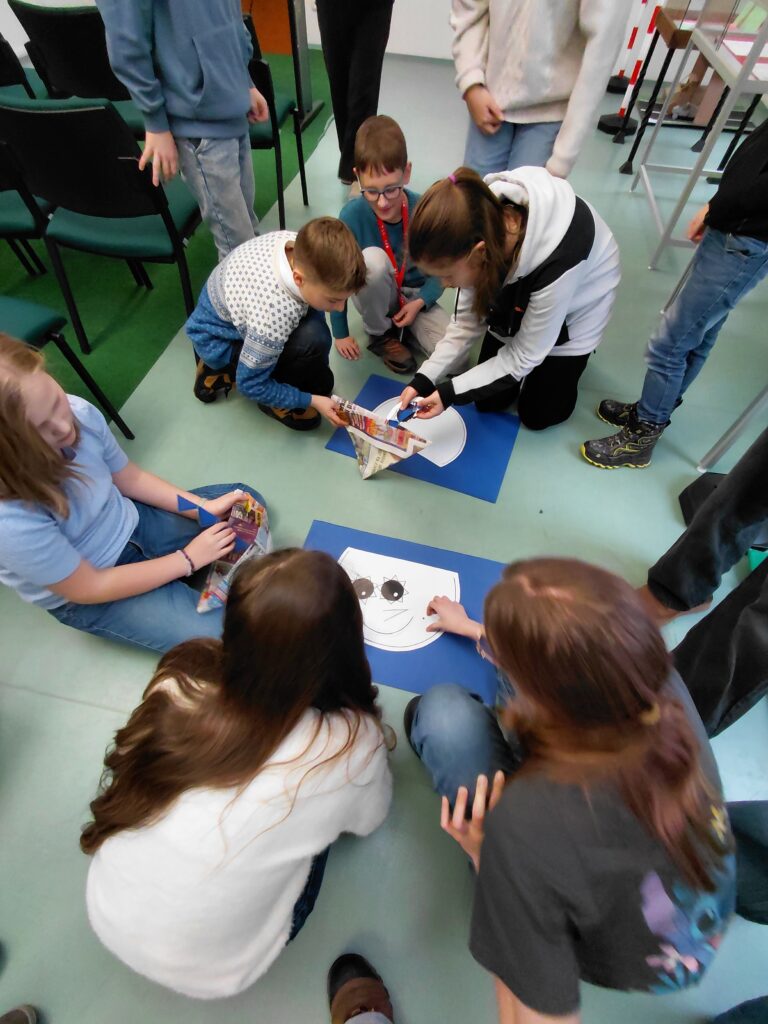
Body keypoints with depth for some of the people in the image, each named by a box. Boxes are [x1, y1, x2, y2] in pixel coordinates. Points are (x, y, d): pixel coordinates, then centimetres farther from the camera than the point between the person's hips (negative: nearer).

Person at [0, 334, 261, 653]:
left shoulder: (80, 412, -23)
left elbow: (129, 478, -3)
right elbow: (89, 587, -21)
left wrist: (203, 507, -13)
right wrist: (188, 559, -18)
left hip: (129, 522, 6)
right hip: (87, 596, -5)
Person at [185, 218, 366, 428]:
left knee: (321, 381, 4)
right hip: (217, 339, -7)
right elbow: (251, 385, -26)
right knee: (312, 339, -31)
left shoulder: (304, 246, -24)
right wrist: (311, 400, -20)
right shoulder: (274, 317, -41)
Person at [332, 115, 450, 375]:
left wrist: (419, 302, -22)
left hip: (415, 297, 1)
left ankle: (404, 327, 8)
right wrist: (340, 333, -9)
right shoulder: (352, 215, -21)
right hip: (375, 297, -1)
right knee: (372, 259, -36)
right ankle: (380, 334, -9)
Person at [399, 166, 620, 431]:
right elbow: (467, 317, -17)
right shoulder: (482, 220, -28)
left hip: (573, 310, -4)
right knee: (488, 402, 5)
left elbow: (523, 356, -29)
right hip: (516, 301, 4)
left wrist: (451, 391, -31)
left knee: (537, 415, 3)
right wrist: (425, 378, -25)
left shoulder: (556, 264, -44)